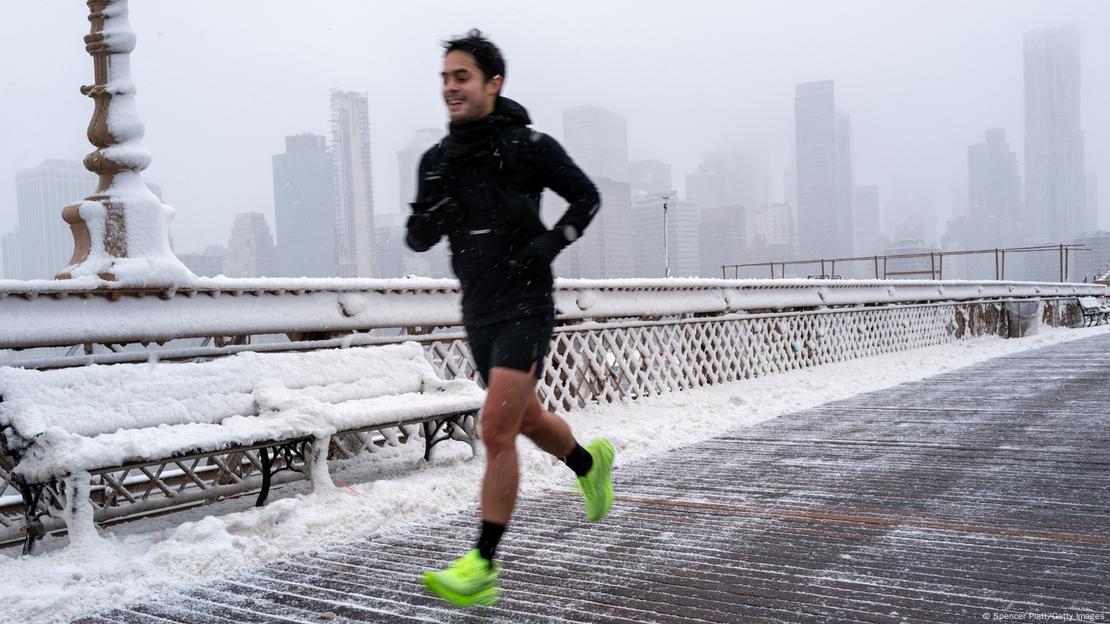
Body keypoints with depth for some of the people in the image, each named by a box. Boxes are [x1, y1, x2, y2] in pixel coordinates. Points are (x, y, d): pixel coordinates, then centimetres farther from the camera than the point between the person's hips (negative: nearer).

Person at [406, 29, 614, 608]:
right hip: (478, 314, 7)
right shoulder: (438, 159, 7)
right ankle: (590, 462, 50)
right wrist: (431, 217, -13)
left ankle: (482, 568, -5)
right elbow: (416, 239, 10)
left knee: (496, 432, -13)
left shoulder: (528, 145, -8)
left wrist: (550, 242, -13)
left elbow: (587, 197, 2)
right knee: (527, 419, 20)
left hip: (525, 309, -6)